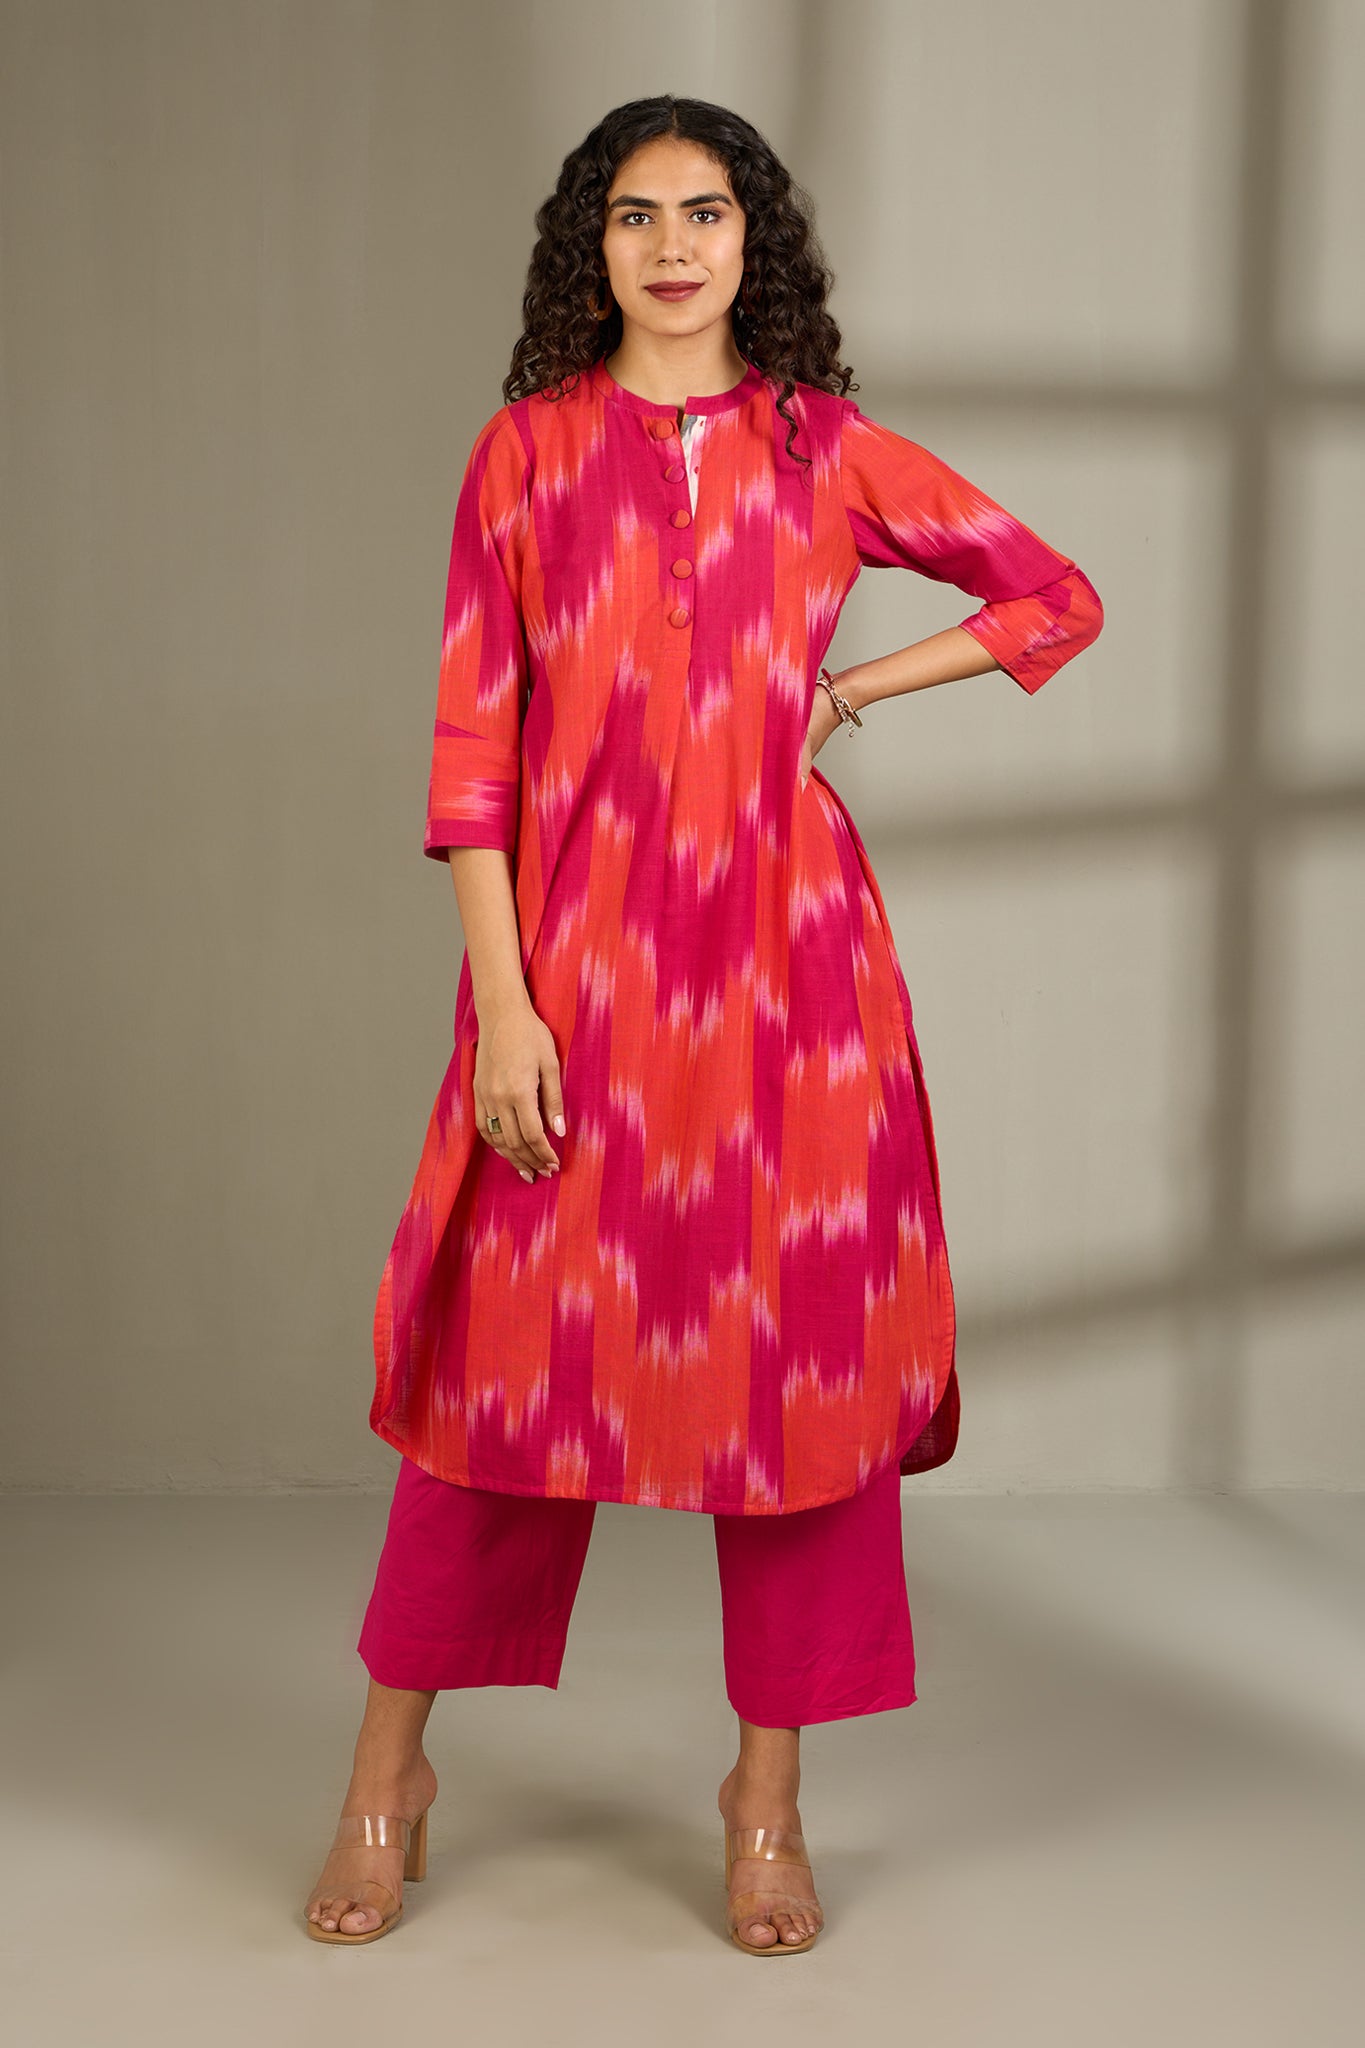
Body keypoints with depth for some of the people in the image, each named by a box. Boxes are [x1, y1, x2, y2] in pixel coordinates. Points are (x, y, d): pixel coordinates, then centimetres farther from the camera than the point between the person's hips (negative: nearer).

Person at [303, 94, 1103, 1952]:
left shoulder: (828, 451, 8)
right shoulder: (526, 450, 5)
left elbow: (1059, 598, 15)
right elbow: (471, 740, -1)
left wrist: (850, 689, 4)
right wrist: (500, 1003, -9)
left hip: (783, 950, 1)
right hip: (577, 947, -1)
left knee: (798, 1345, 3)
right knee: (516, 1334, 3)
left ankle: (769, 1792, 18)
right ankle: (392, 1765, 20)